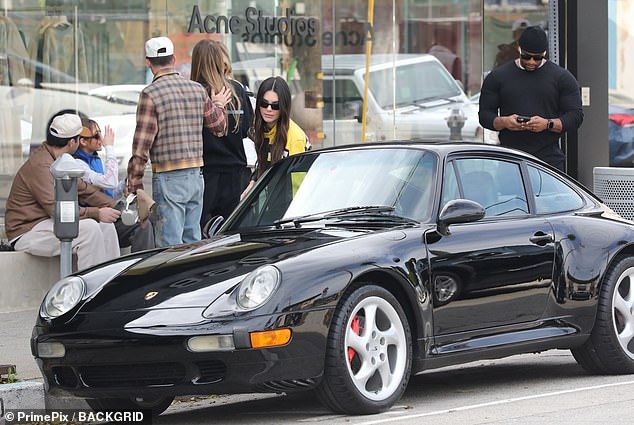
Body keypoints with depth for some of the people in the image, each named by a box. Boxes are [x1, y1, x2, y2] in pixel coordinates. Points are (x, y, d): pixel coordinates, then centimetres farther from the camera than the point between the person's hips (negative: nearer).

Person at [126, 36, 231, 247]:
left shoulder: (150, 94, -10)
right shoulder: (197, 90, 7)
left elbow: (141, 146, -11)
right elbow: (218, 124, 21)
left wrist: (134, 185, -5)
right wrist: (218, 105, 41)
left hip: (169, 178, -6)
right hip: (196, 175, 6)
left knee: (170, 245, -6)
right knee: (192, 242, 13)